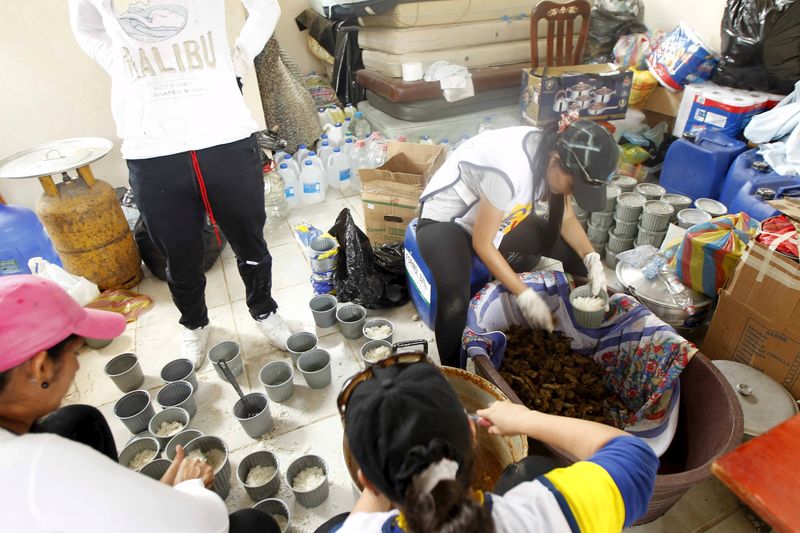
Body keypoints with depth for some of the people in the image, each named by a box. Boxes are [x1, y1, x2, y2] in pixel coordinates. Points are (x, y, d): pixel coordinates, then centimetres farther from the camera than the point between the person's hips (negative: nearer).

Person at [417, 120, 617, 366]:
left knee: (577, 251, -2)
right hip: (444, 221, -7)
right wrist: (525, 295, -25)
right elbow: (482, 244, -27)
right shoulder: (511, 170, -36)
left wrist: (591, 258, -16)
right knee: (455, 295, -37)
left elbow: (566, 219, 1)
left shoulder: (554, 151, -11)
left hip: (500, 218, 8)